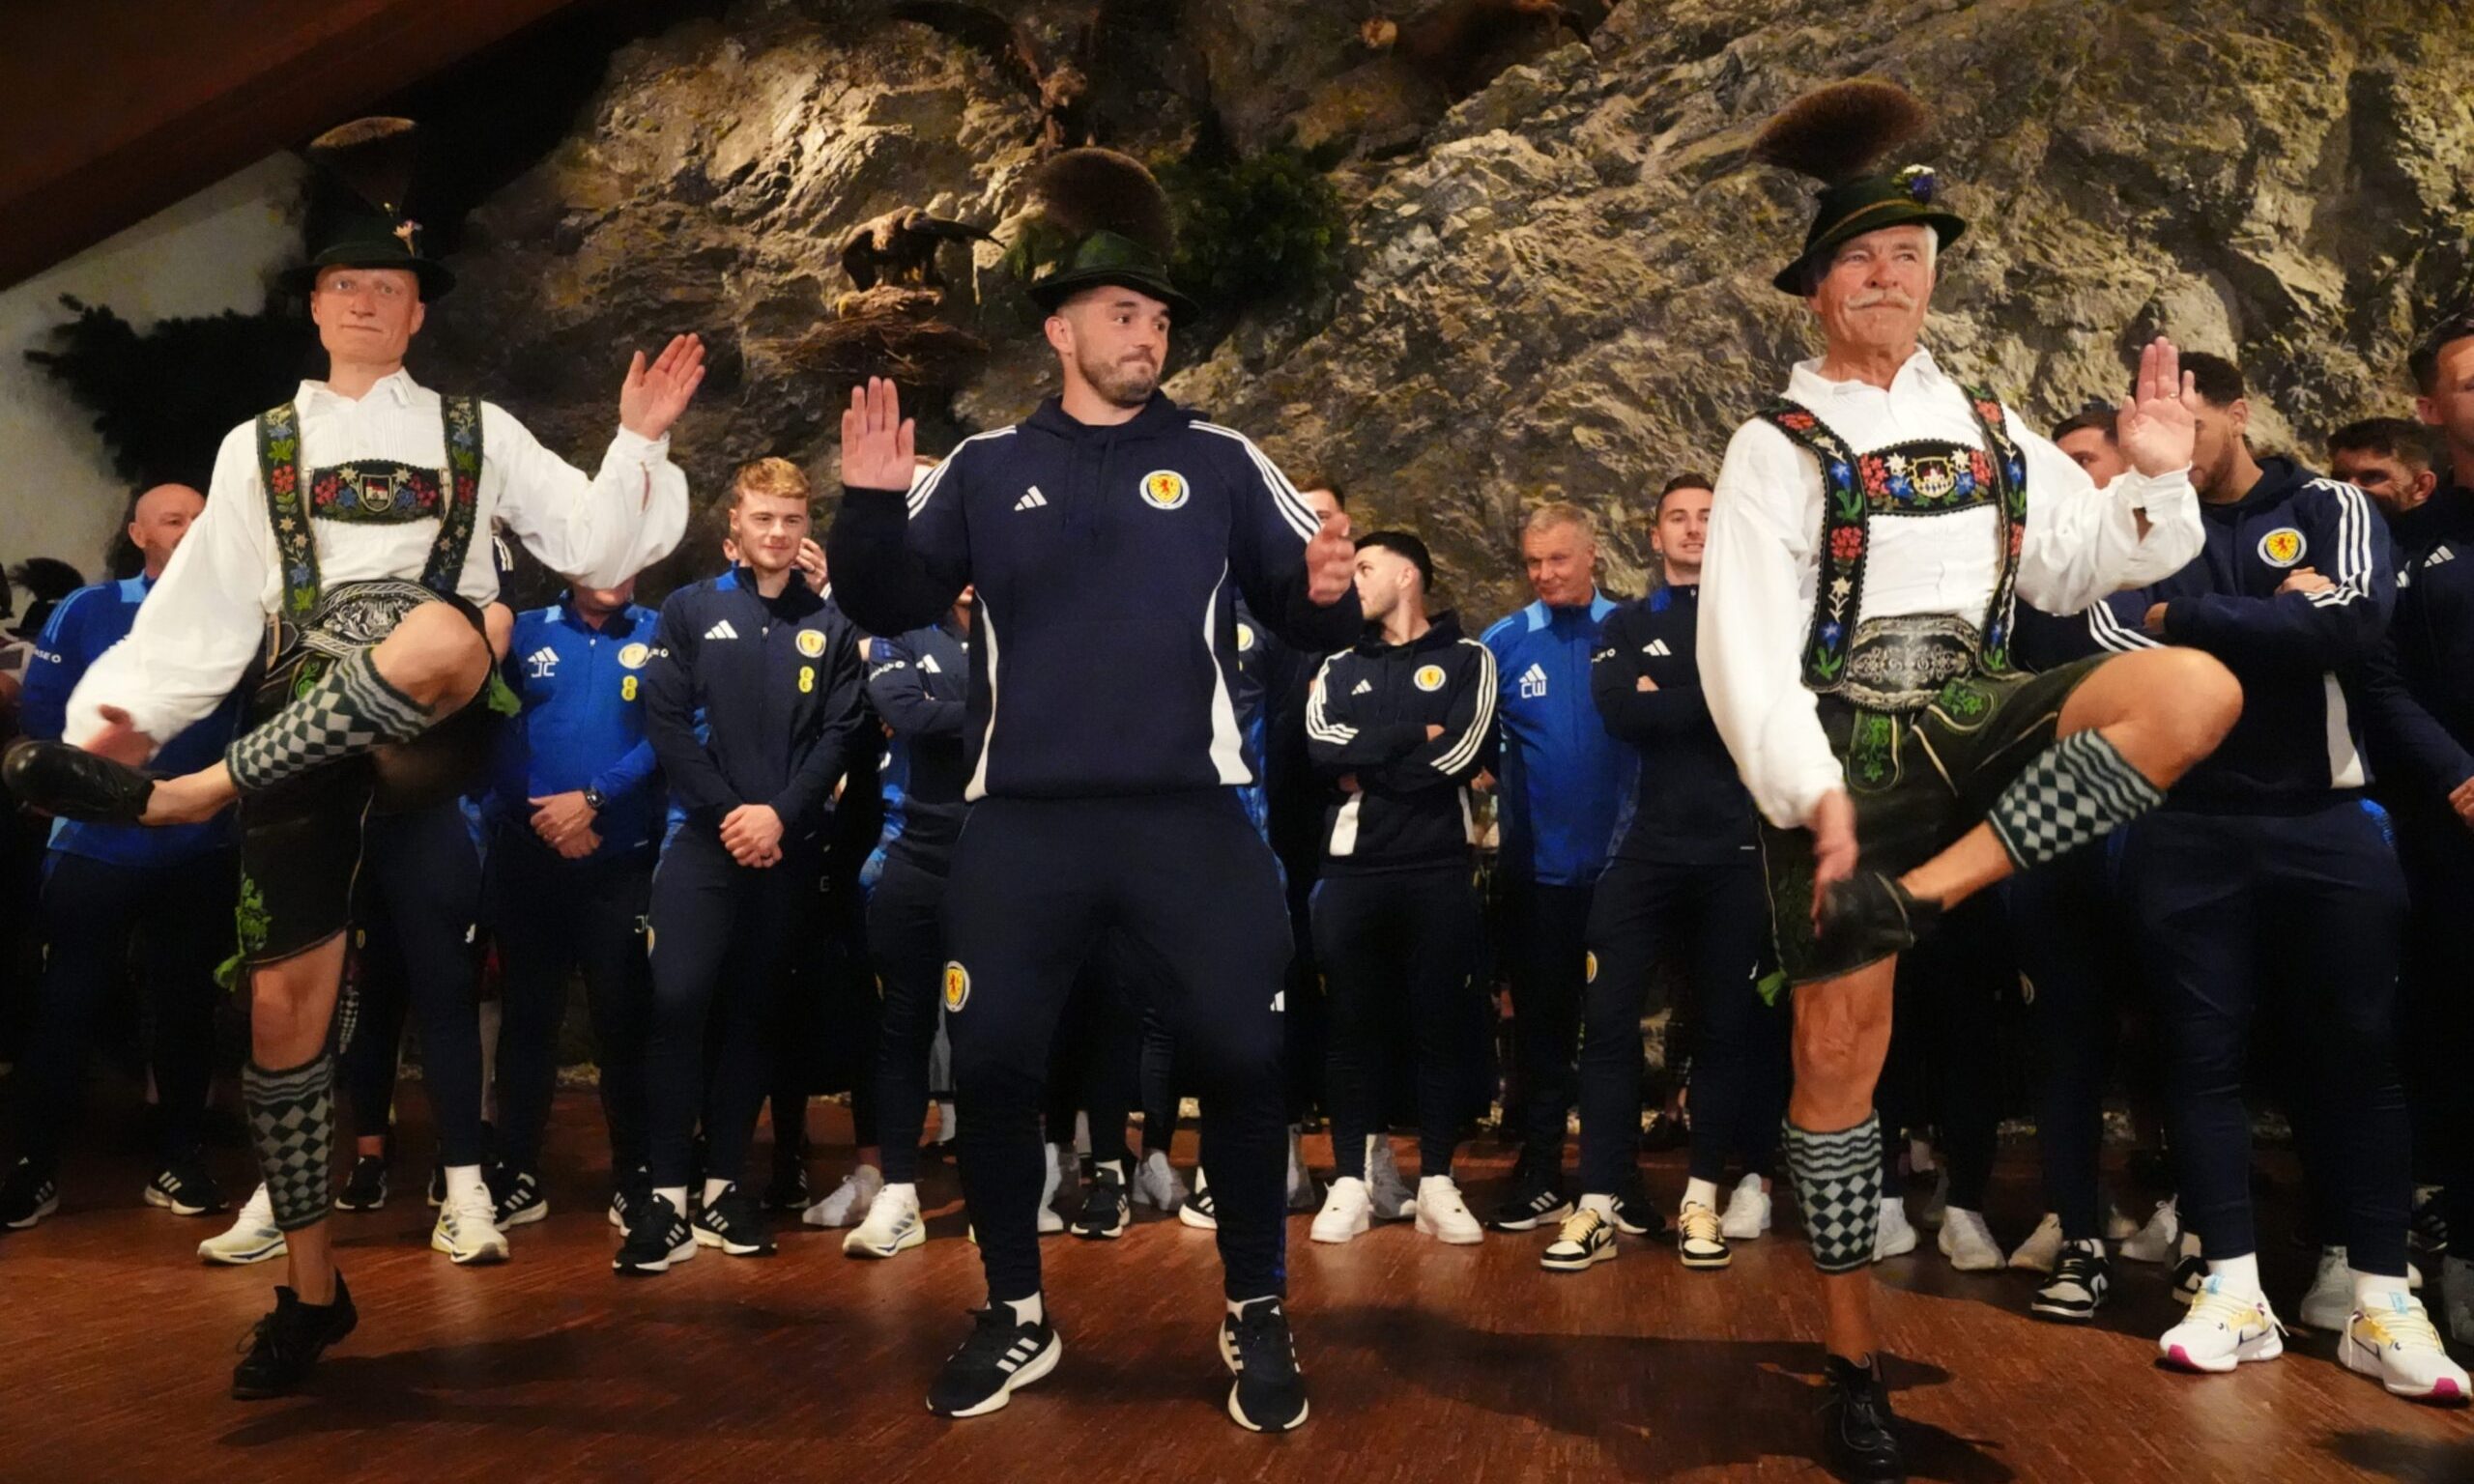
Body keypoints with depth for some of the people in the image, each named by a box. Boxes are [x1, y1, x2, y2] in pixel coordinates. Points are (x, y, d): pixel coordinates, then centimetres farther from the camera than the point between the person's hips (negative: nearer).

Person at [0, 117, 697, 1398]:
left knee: (434, 633, -40)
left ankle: (180, 800, -31)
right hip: (303, 727, 2)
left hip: (429, 723, -2)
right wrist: (122, 708, -3)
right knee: (283, 1001, -1)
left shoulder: (476, 433, 15)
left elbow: (596, 546, 10)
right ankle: (311, 1290, 13)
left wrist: (640, 441, -3)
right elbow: (205, 605, 10)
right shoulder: (258, 448, 17)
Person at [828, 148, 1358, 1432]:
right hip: (1021, 823, 1)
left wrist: (1326, 596, -18)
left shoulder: (1220, 463, 6)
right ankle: (1016, 1318, 25)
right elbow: (888, 608, 6)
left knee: (1241, 1057, 0)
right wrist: (870, 508, -11)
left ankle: (1255, 1319, 19)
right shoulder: (985, 469, 8)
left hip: (1187, 815, 0)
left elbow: (1303, 615, 4)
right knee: (989, 1064, 5)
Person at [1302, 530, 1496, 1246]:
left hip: (1439, 868, -2)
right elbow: (1321, 745, -3)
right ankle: (1351, 1181, 10)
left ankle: (1436, 1182, 11)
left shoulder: (1467, 659, 6)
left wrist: (1368, 770, -6)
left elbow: (1465, 751, -10)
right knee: (1354, 1025, 4)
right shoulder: (1341, 667, 16)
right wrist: (1412, 736, -10)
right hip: (1353, 868, 3)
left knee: (1442, 1023, 2)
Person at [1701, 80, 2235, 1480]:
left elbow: (2073, 569, 17)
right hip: (1844, 757, -4)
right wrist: (1811, 789, -22)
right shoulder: (1778, 448, -3)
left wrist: (2151, 478, -1)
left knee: (2196, 687, -22)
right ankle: (1855, 1354, 13)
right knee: (1841, 1047, -3)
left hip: (1974, 727, 4)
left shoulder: (1989, 428, 13)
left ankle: (1932, 888, -19)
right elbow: (1746, 643, -12)